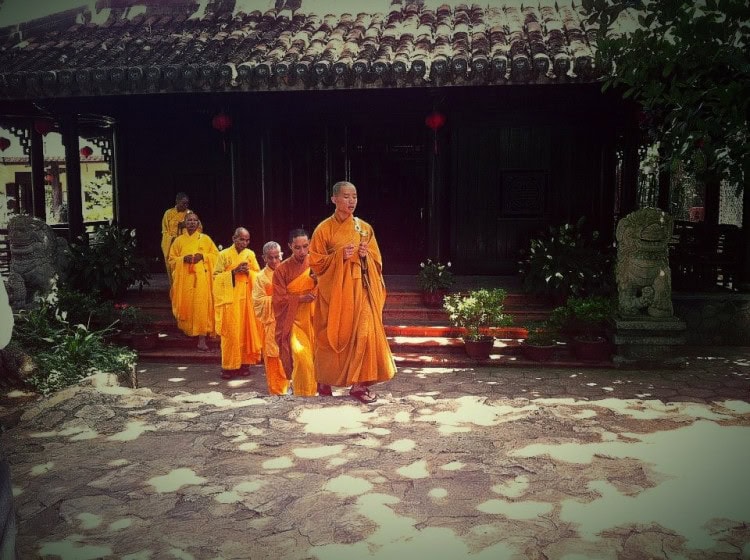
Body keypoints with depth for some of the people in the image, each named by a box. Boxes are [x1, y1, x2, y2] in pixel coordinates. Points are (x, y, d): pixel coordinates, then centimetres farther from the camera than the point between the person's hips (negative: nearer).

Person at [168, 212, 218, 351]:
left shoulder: (205, 239, 7)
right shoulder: (179, 240, 10)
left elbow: (216, 255, 8)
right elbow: (171, 259, 10)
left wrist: (203, 256, -9)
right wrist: (183, 259, -10)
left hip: (201, 277, -2)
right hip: (184, 278, 2)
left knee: (201, 306, -11)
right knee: (186, 306, 1)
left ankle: (202, 339, -12)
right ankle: (186, 329, 25)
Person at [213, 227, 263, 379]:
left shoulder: (250, 254, 8)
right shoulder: (224, 254, -2)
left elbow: (258, 274, 11)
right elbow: (216, 276, -3)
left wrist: (248, 272, -9)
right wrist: (233, 272, -15)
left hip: (247, 298, 3)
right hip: (230, 299, -3)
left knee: (247, 330, 4)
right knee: (231, 332, -4)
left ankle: (244, 363, 13)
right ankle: (229, 366, 3)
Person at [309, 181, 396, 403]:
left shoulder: (365, 228, 8)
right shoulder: (324, 229, -2)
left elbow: (377, 260, 12)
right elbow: (316, 263, -2)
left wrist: (366, 255, -10)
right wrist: (340, 256, -15)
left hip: (360, 288, 3)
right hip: (335, 289, -2)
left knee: (363, 332, -6)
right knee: (335, 334, 2)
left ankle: (359, 382, 0)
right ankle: (327, 379, 21)